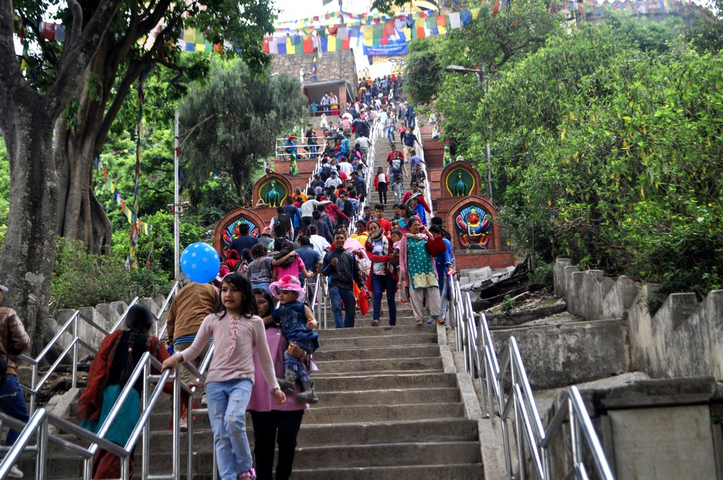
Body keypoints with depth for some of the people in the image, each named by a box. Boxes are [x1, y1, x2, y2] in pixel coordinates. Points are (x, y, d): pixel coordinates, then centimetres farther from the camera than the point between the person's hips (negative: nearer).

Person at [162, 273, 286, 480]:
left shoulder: (254, 322, 5)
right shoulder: (213, 320, 8)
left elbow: (264, 357, 10)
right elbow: (195, 349, 10)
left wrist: (274, 386, 10)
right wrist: (178, 357, -10)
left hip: (242, 379, -3)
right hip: (216, 381, 3)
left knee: (233, 420, -27)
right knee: (220, 435, -3)